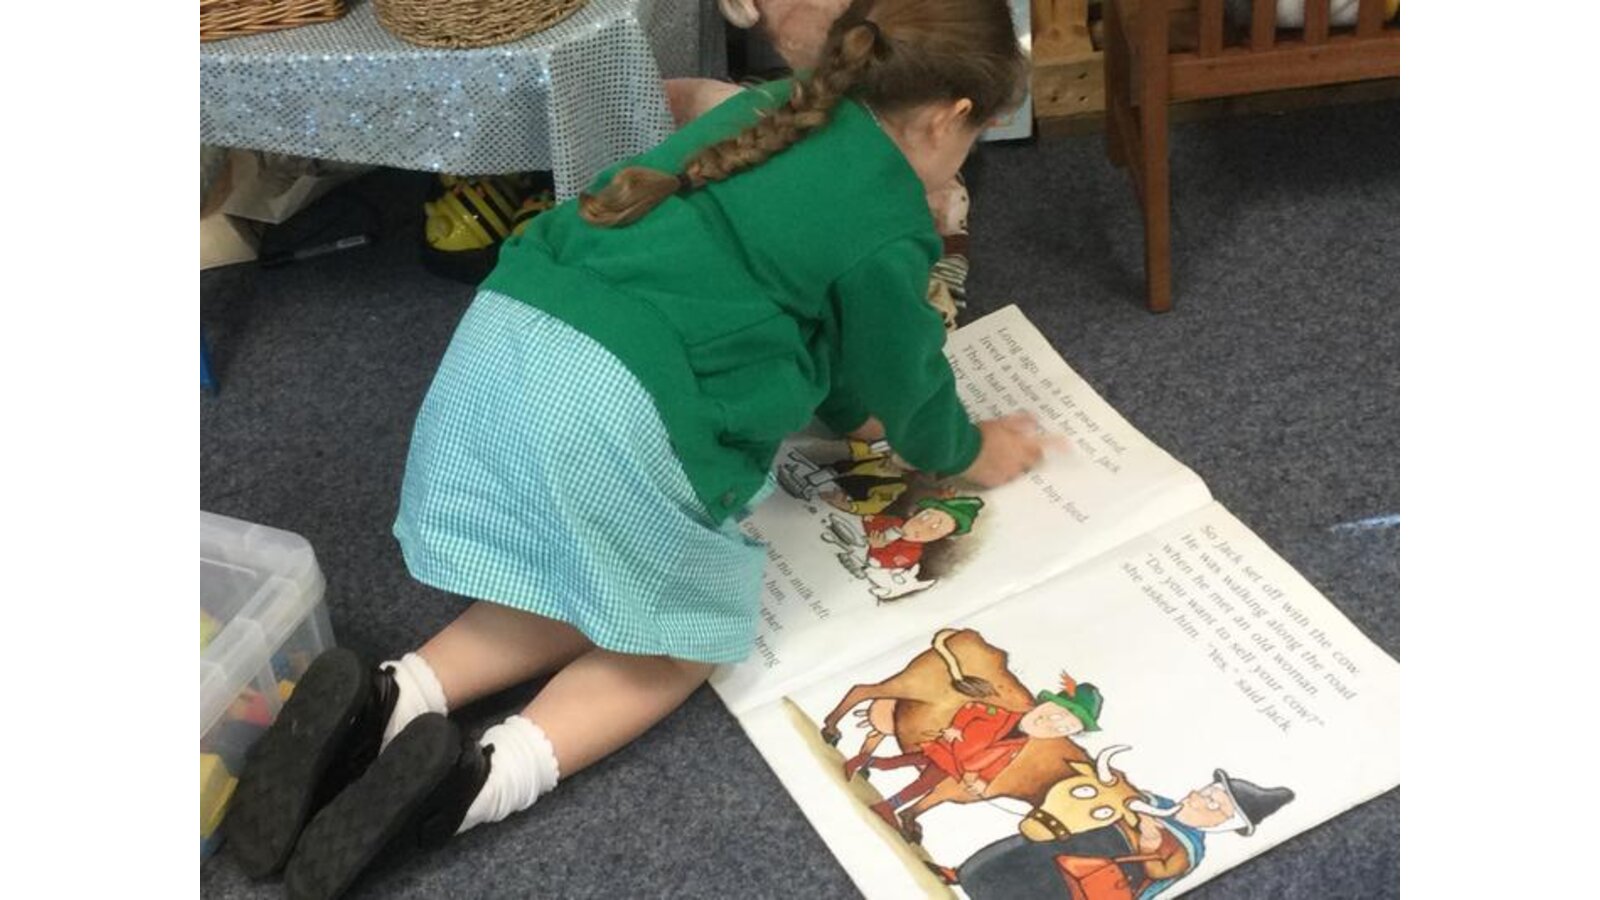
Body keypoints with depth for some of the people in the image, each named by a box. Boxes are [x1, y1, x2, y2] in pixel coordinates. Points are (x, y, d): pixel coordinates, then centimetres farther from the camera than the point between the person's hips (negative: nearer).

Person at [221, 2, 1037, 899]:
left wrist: (851, 411, 45)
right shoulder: (886, 224, -1)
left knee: (587, 589, 25)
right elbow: (906, 374, 15)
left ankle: (386, 701, 4)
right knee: (690, 629, 16)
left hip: (502, 339, 8)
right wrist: (967, 452, 35)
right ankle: (482, 775, -5)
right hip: (613, 404, -7)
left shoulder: (778, 111, 21)